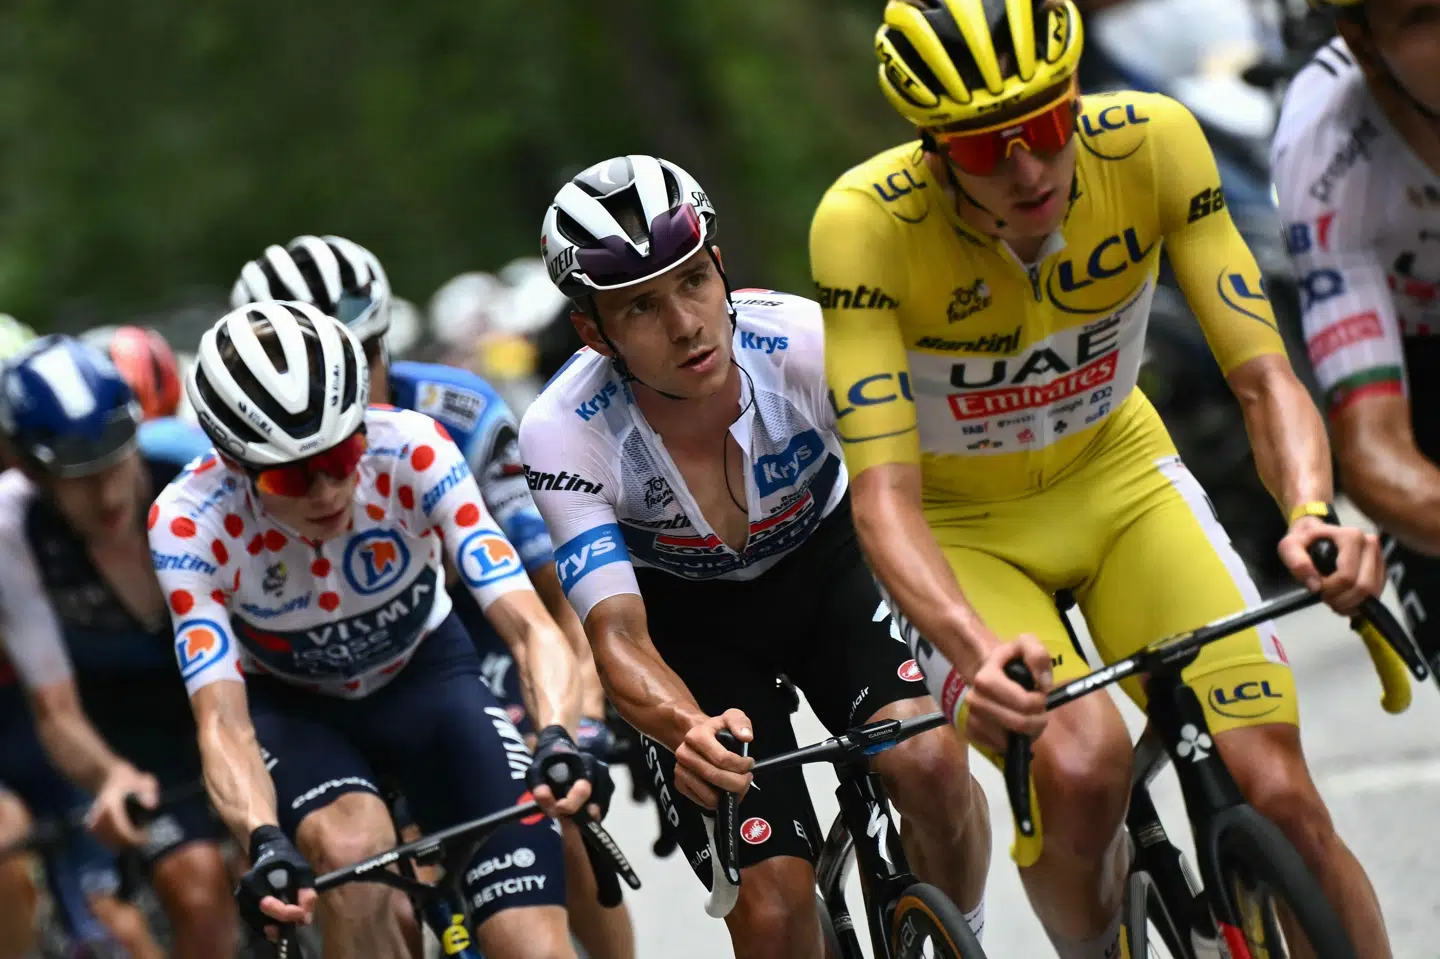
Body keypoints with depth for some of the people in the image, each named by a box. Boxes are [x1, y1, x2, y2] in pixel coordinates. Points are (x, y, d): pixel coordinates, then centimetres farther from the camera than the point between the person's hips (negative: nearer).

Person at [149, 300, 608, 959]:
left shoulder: (412, 451, -28)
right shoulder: (189, 525, -29)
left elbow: (530, 625, -32)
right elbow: (223, 722, -35)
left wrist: (558, 740, -52)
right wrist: (265, 843, -54)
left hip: (423, 676, 1)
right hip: (290, 707, -1)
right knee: (354, 854, -35)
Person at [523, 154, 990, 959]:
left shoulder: (805, 343, -30)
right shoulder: (564, 433, -29)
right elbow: (618, 634, -33)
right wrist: (689, 731, -55)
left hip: (826, 568, 1)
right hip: (688, 621, -1)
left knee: (930, 763, -28)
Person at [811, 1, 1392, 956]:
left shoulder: (1152, 143, -23)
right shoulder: (866, 222, -29)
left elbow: (1266, 379, -22)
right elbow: (884, 495, -33)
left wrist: (1313, 513, -43)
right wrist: (977, 651, -51)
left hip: (1119, 475, 2)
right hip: (964, 525, -2)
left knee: (1278, 793, -17)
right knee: (1080, 768, -30)